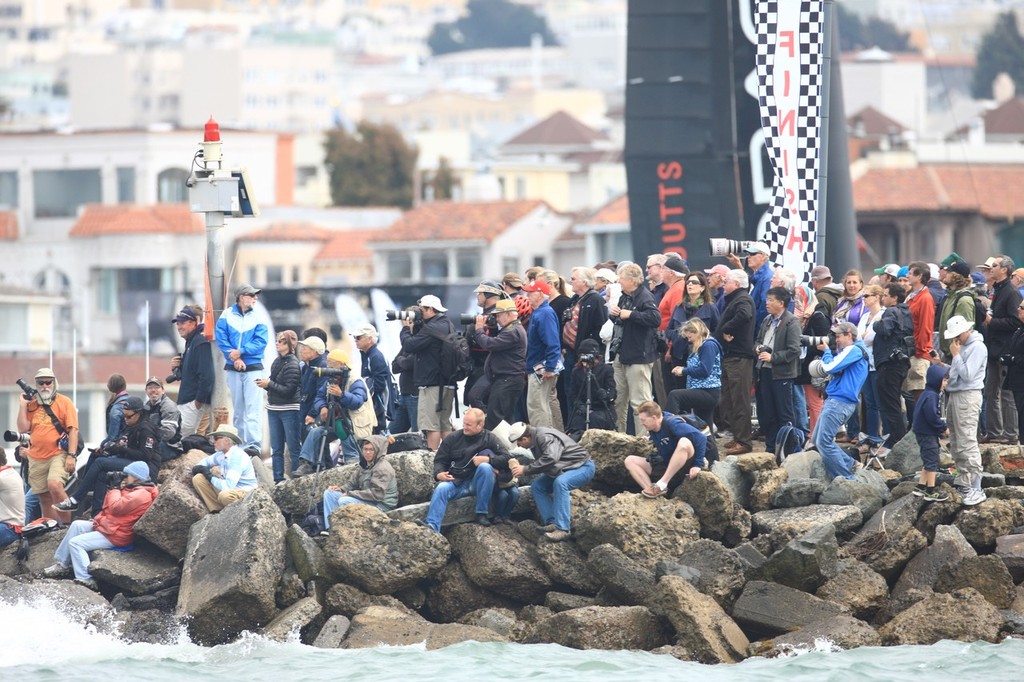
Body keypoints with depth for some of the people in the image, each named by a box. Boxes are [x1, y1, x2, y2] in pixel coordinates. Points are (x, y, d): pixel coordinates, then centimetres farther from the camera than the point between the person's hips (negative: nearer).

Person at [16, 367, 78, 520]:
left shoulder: (64, 402, 1)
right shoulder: (32, 404, 14)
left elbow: (73, 430, -5)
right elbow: (23, 428, 7)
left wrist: (71, 455, -14)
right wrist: (23, 405, 3)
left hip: (59, 454, -5)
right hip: (36, 458, 5)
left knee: (54, 485, -28)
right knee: (44, 499, 5)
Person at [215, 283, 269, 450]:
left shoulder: (257, 318, 2)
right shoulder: (227, 316, 3)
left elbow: (261, 342, -6)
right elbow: (221, 339, -3)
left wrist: (241, 352, -15)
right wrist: (234, 358, -13)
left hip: (253, 368, -2)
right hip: (233, 368, 2)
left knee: (253, 407, -11)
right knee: (238, 408, 8)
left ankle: (254, 443, -19)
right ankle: (240, 442, 15)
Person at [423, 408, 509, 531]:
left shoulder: (489, 438, 3)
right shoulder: (452, 438, 8)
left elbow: (506, 457, -6)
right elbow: (439, 460, 11)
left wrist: (488, 459, -24)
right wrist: (439, 473, -11)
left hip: (478, 482, -1)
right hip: (456, 481, 1)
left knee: (485, 467, -31)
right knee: (441, 489, -30)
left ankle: (482, 513, -22)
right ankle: (432, 527, -48)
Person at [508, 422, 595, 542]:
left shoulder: (545, 438, -27)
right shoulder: (535, 439, 1)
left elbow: (550, 459, -43)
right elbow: (540, 463, 8)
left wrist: (525, 470, -36)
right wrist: (520, 467, -8)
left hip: (582, 467, -10)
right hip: (565, 469, 10)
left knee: (560, 482, -35)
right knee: (537, 486, -1)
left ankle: (562, 528, -37)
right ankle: (553, 523, -8)